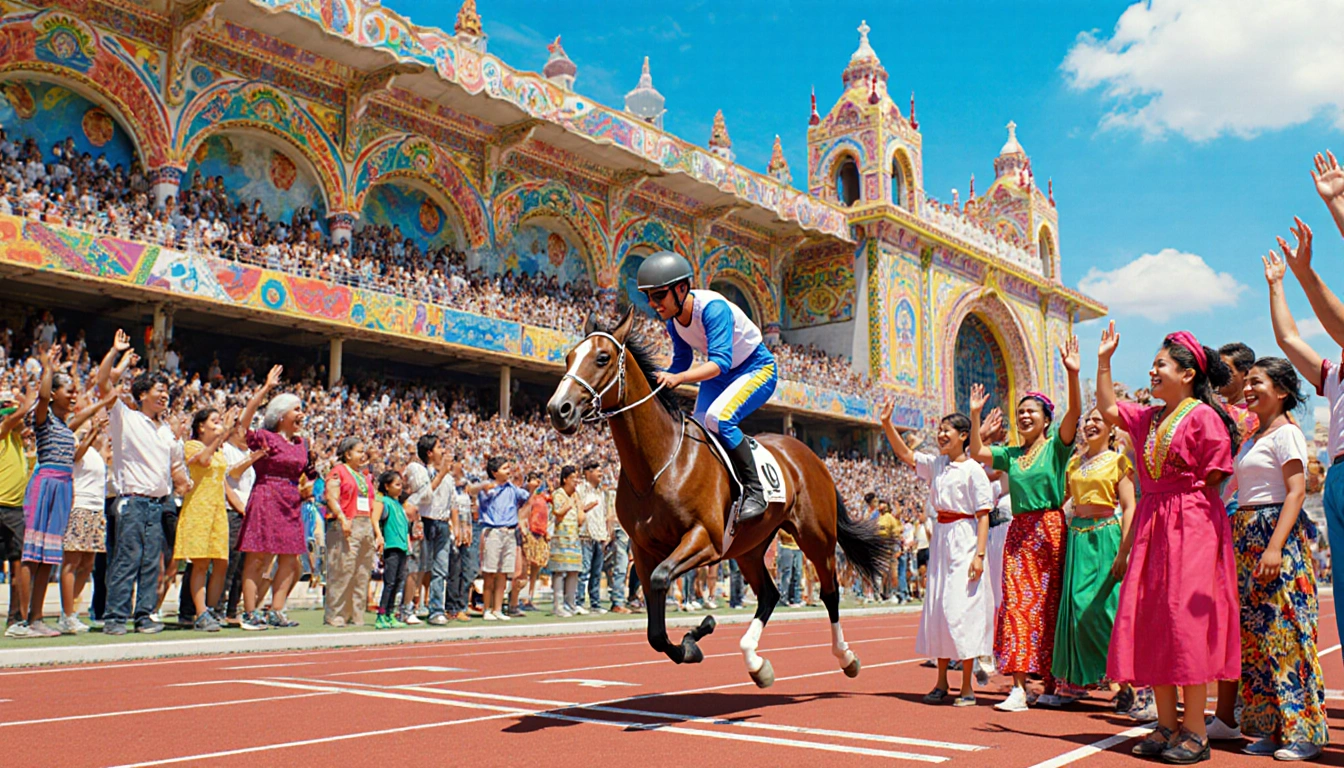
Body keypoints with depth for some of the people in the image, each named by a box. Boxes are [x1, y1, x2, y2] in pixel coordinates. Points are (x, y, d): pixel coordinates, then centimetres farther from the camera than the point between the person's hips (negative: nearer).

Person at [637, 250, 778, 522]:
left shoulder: (713, 307, -31)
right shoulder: (673, 319, -7)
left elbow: (720, 362, -39)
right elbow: (682, 362, 7)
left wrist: (678, 378, -53)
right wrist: (657, 381, -10)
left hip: (757, 369, -8)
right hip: (718, 377, 8)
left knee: (718, 416, -31)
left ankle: (755, 491, -20)